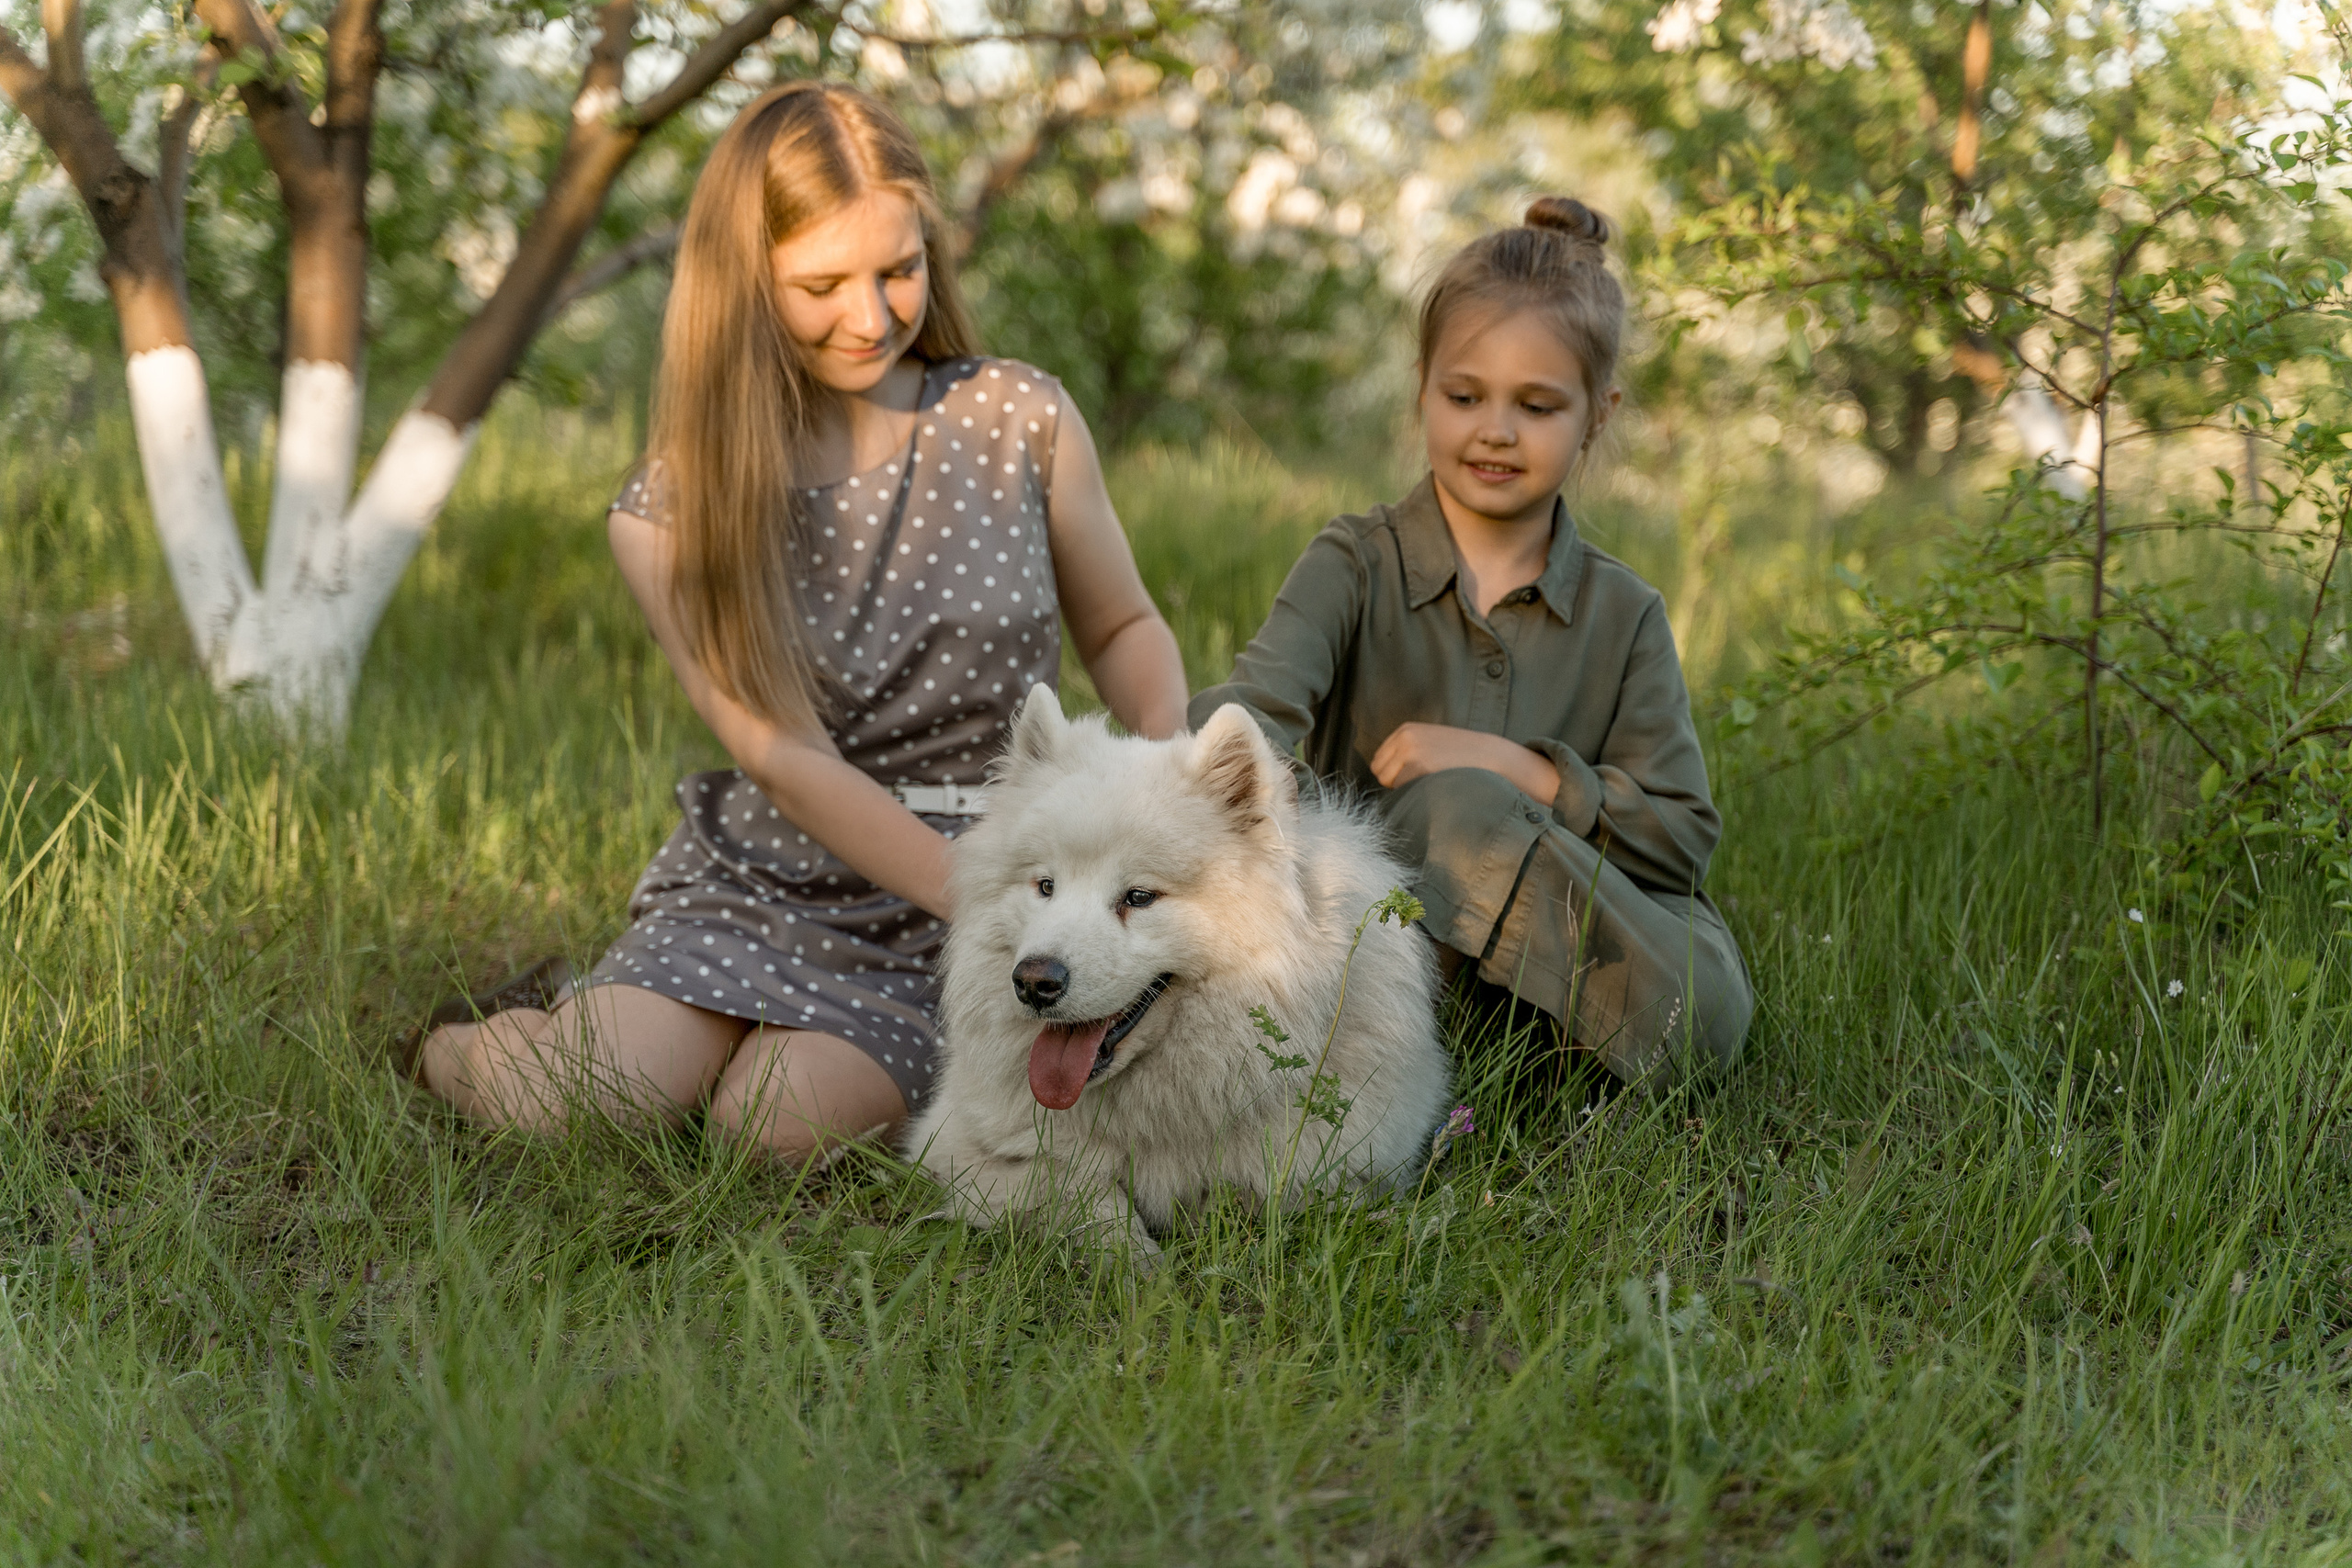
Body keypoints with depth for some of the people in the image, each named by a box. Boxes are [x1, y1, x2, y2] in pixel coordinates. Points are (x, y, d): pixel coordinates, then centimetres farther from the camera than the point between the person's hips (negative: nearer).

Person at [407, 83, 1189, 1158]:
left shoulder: (1022, 423, -2)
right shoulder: (669, 518, -5)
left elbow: (1123, 628, 11)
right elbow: (790, 760, -12)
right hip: (755, 890, 0)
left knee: (783, 1122, -27)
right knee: (566, 1102, -23)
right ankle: (473, 1044, 14)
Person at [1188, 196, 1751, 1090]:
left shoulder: (1624, 614, 9)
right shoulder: (1356, 566, 2)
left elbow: (1683, 835, 1)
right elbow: (1257, 699, -20)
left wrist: (1515, 771, -12)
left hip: (1559, 946, 2)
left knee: (1702, 1012, -30)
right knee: (1459, 806, -34)